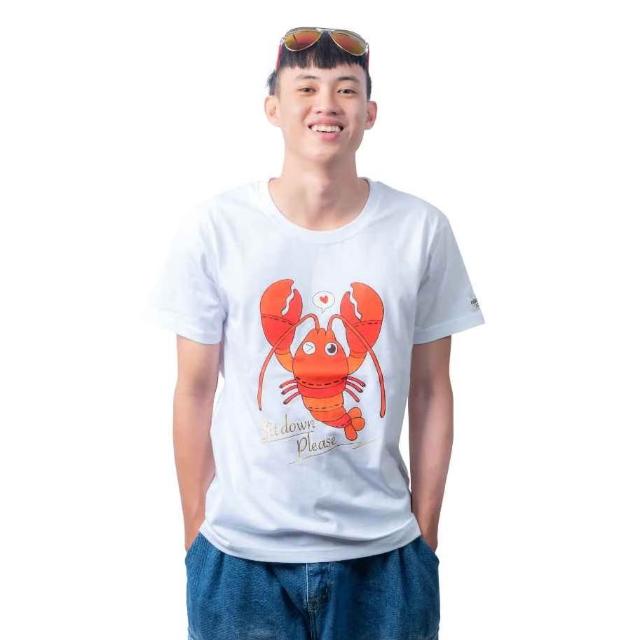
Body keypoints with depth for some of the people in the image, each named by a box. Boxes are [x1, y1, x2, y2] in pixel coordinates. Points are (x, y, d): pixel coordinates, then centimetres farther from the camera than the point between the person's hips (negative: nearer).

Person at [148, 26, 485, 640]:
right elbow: (195, 392, -1)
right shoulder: (214, 228, -8)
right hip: (240, 554, 0)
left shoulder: (421, 230, -5)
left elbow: (430, 392, 2)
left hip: (382, 552, 1)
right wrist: (195, 537, 3)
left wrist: (426, 535, 4)